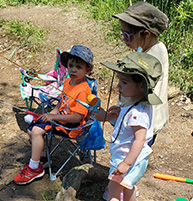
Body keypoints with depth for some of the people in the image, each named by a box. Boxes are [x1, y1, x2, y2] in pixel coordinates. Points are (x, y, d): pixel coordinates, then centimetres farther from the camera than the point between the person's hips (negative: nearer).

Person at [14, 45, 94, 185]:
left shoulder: (83, 91, -25)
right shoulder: (68, 81, 4)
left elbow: (77, 117, -27)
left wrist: (53, 117, -23)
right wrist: (52, 113, 2)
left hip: (71, 126, -9)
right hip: (61, 117, 10)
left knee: (37, 130, -21)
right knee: (31, 129, 8)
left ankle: (34, 168, -8)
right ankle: (39, 156, 25)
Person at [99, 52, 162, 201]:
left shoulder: (137, 112, -32)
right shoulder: (141, 104, -1)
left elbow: (139, 140, -32)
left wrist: (126, 163, -30)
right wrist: (121, 113, 5)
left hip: (129, 160, -10)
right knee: (128, 188, 28)